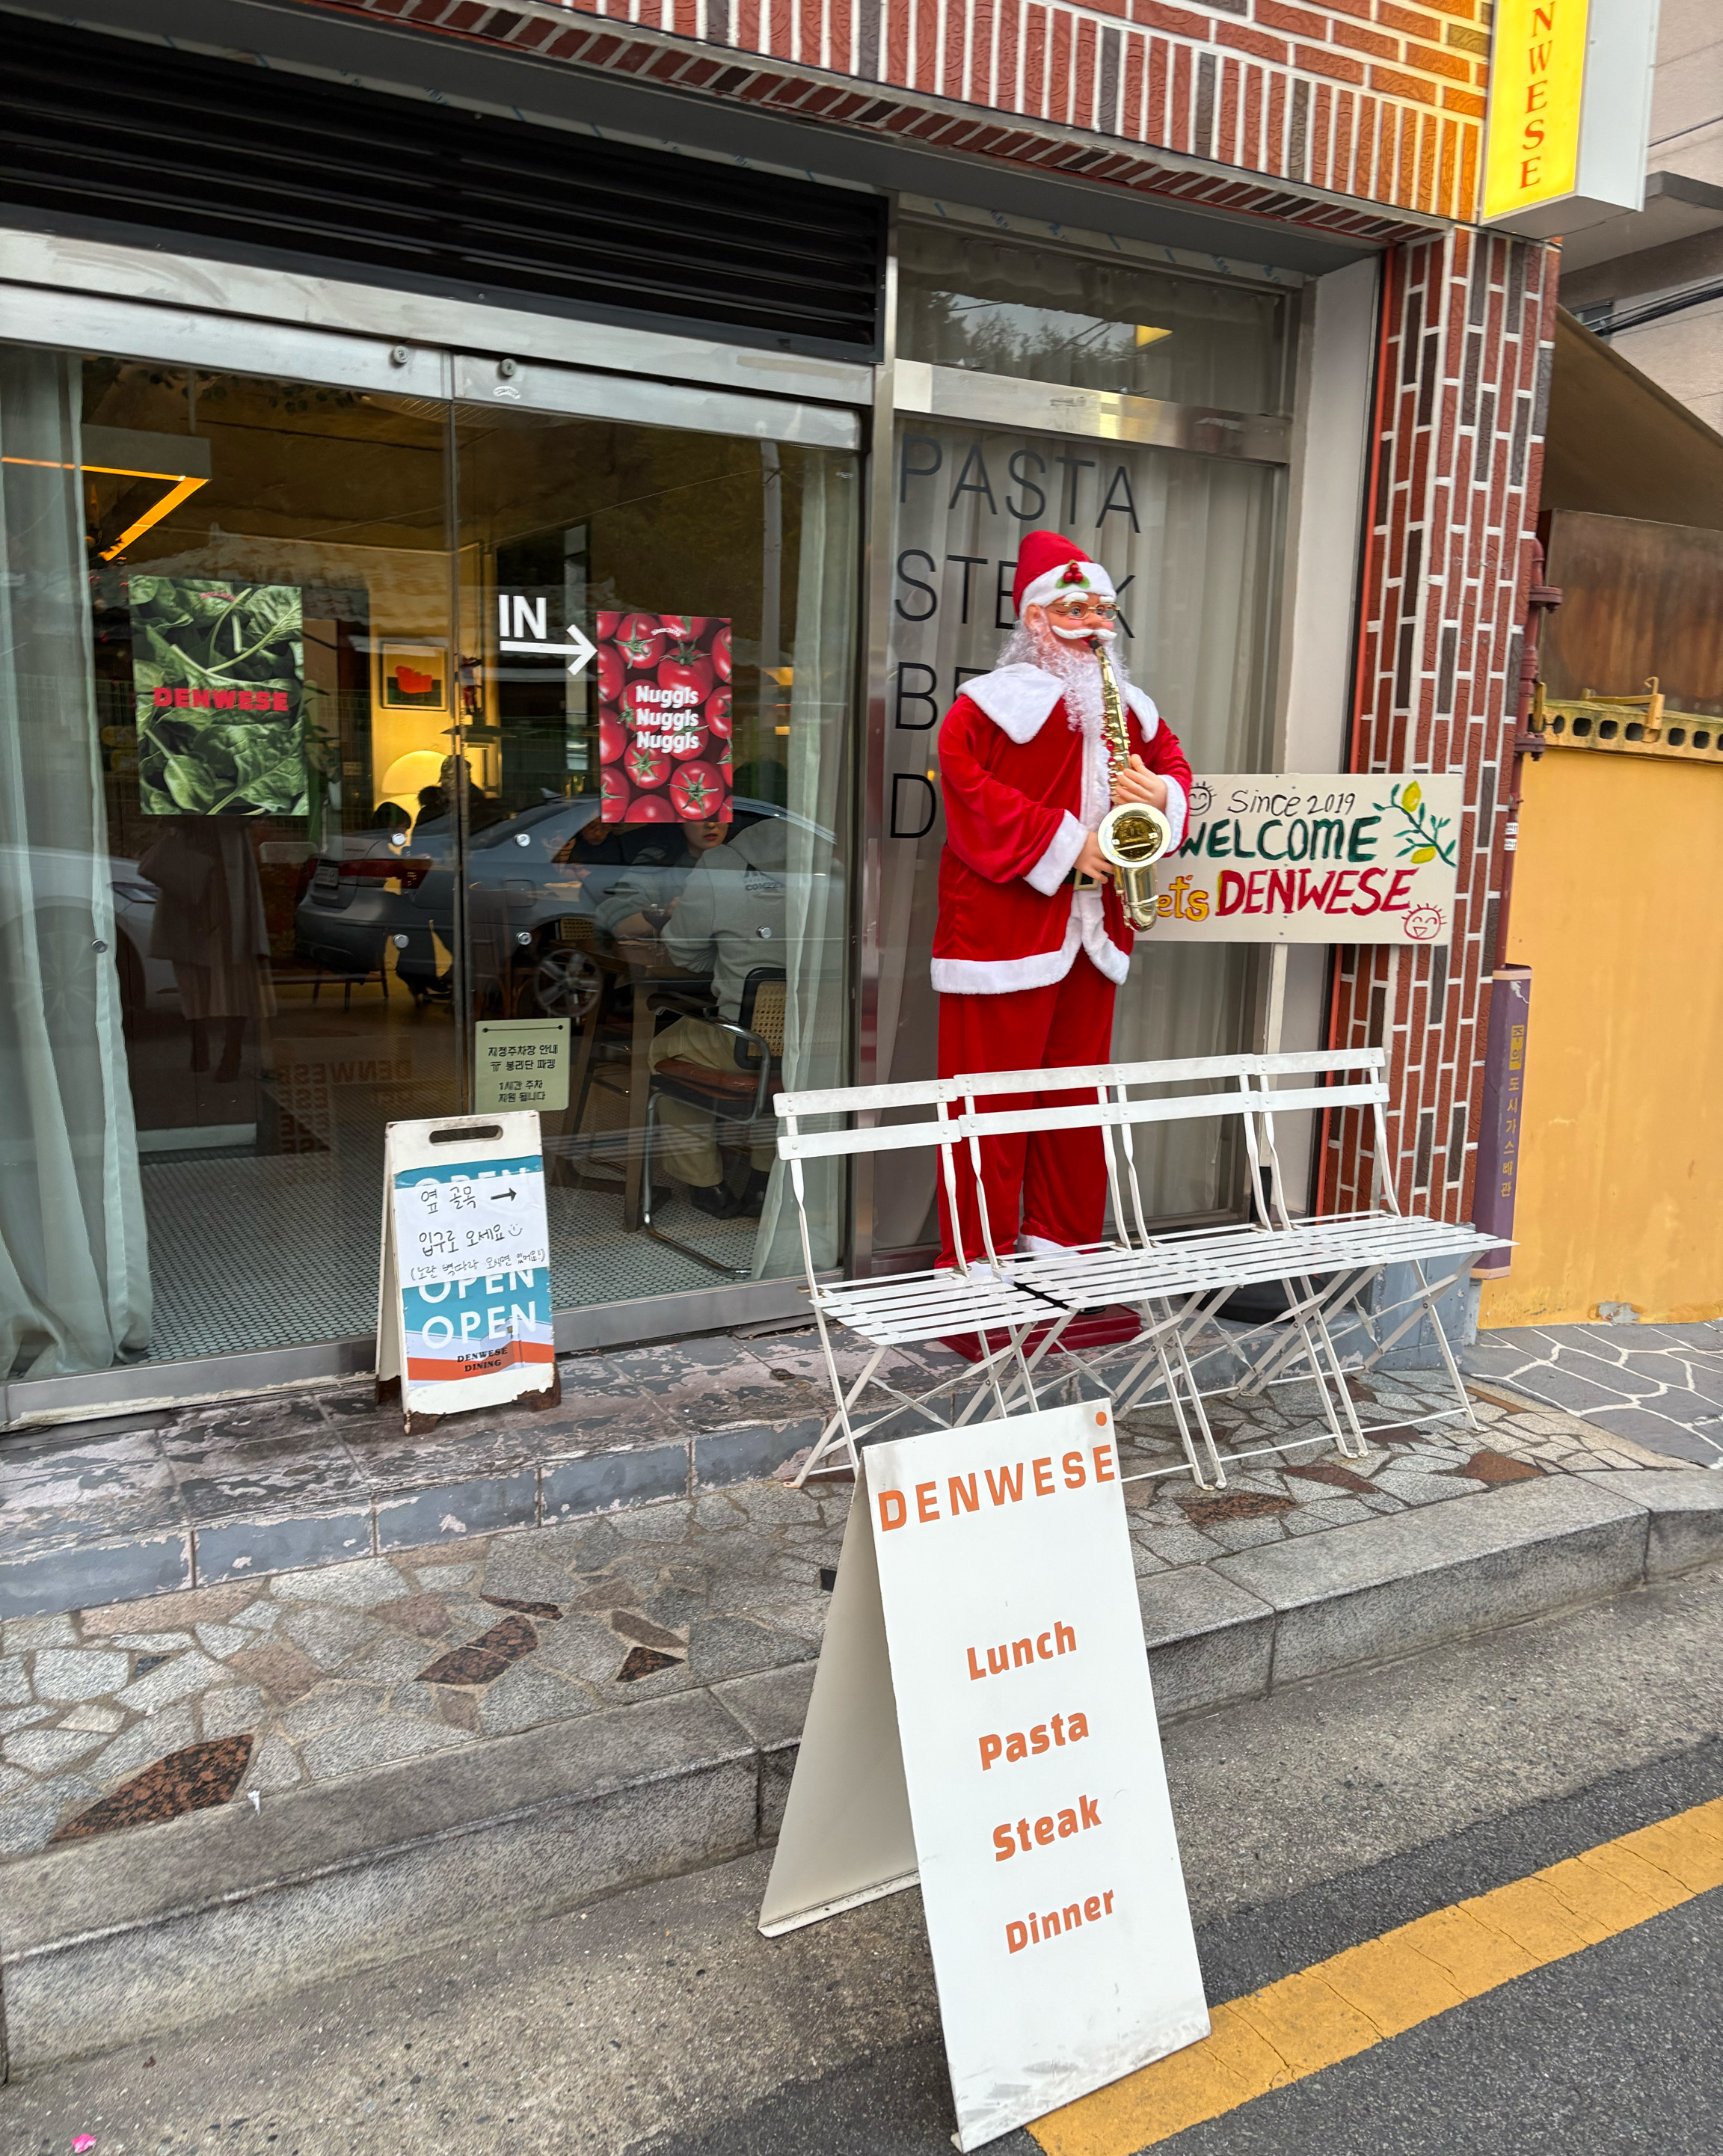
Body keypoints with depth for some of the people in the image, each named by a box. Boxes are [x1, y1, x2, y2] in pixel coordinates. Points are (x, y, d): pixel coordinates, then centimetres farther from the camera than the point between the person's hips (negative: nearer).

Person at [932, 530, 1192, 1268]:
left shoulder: (1131, 708, 16)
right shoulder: (996, 702, -6)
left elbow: (1173, 764, 25)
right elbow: (967, 789, -15)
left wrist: (1161, 794, 0)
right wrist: (1065, 845, -16)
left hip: (1092, 927, 7)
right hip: (1003, 925, -7)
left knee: (1077, 1097, 13)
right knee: (992, 1099, -4)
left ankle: (1060, 1248, 25)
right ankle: (976, 1268, 5)